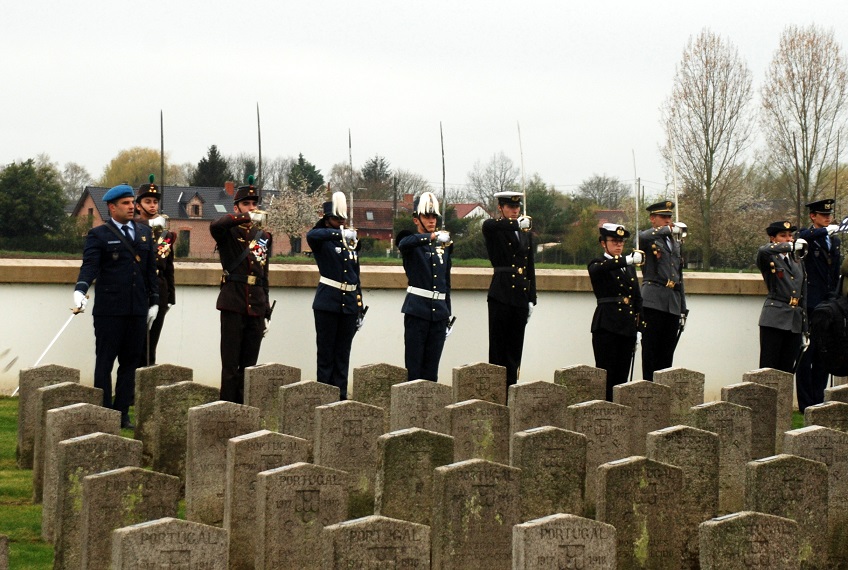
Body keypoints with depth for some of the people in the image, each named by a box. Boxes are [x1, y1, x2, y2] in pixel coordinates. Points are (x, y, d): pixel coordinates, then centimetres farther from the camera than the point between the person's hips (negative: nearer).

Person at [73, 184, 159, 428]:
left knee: (130, 363, 8)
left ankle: (122, 414, 13)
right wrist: (80, 289, -30)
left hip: (138, 310, 5)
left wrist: (154, 301, 12)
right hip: (109, 311, -5)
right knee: (104, 364, 0)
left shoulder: (144, 233, 15)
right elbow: (90, 266, -13)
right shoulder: (99, 235, -1)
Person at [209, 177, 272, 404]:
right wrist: (248, 218, -29)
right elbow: (215, 226, -27)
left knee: (249, 364, 7)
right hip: (233, 305, -5)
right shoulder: (228, 232, 0)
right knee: (231, 365, -4)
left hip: (256, 307, 5)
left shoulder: (264, 237, 16)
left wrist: (266, 313, 16)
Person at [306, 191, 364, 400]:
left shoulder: (351, 244, 15)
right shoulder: (322, 241, -1)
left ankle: (341, 396, 9)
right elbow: (311, 235, -28)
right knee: (326, 353, -2)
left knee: (343, 354, 7)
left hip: (349, 304, 5)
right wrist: (340, 234, -38)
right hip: (328, 303, -5)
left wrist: (360, 310, 16)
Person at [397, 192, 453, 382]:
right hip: (417, 310, -5)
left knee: (432, 366, 7)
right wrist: (431, 236, -43)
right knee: (414, 366, -3)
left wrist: (447, 314, 17)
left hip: (439, 311, 5)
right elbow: (404, 243, -28)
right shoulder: (412, 244, -1)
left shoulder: (444, 246, 15)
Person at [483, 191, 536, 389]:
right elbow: (488, 225, -28)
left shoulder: (526, 233, 16)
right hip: (501, 295, -5)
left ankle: (511, 387, 12)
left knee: (515, 345, 7)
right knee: (498, 345, -3)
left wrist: (531, 299, 11)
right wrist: (516, 224, -26)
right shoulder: (494, 230, 0)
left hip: (521, 295, 5)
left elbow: (530, 268, 16)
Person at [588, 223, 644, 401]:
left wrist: (639, 329, 12)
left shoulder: (629, 267, 17)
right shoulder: (597, 265, 0)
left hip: (628, 326, 6)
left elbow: (637, 299, 19)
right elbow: (603, 267, -27)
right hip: (607, 326, -6)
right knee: (605, 375, -7)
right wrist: (628, 259, -40)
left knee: (622, 376, 6)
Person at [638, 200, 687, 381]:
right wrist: (668, 229, -13)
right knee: (651, 351, -5)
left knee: (667, 352, 6)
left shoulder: (674, 242, 22)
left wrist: (683, 309, 21)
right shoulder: (647, 238, 2)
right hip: (653, 302, -6)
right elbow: (644, 237, -27)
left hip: (673, 304, 6)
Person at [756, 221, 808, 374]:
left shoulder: (797, 264, 20)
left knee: (788, 370, 5)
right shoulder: (769, 260, 2)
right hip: (774, 320, -6)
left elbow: (804, 297, 20)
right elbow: (763, 251, -26)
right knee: (768, 368, -7)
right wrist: (791, 246, -16)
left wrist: (805, 331, 15)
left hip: (795, 321, 6)